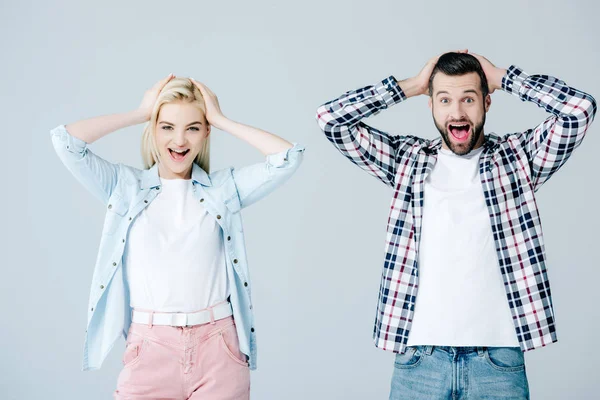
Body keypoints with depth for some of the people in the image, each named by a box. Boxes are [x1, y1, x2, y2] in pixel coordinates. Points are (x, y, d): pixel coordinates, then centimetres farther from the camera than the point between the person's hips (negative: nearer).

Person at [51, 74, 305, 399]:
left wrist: (220, 120, 2)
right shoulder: (126, 186, 6)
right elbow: (66, 141, -4)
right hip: (150, 348, 0)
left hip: (217, 347, 1)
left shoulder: (224, 187, 6)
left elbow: (288, 156, -4)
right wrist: (140, 113, 2)